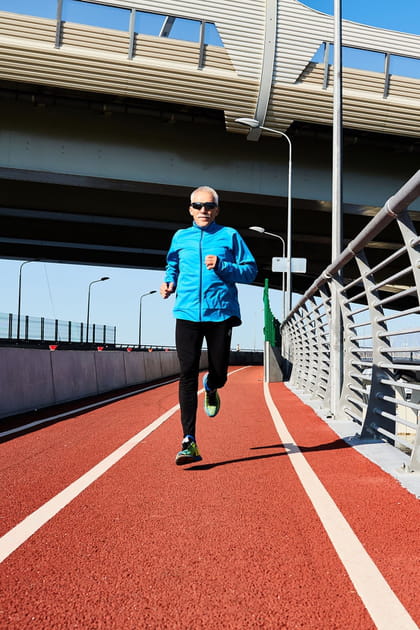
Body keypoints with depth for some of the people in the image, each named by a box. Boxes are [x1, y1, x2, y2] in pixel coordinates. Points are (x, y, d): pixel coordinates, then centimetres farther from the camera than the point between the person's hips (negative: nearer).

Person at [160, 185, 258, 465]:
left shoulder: (229, 236, 8)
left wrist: (221, 266, -11)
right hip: (187, 313, 1)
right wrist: (169, 282, 8)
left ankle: (210, 389, 44)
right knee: (187, 374, -8)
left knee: (220, 373, 3)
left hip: (221, 313, -1)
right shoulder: (180, 237, 14)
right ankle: (189, 442, -6)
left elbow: (251, 270, 4)